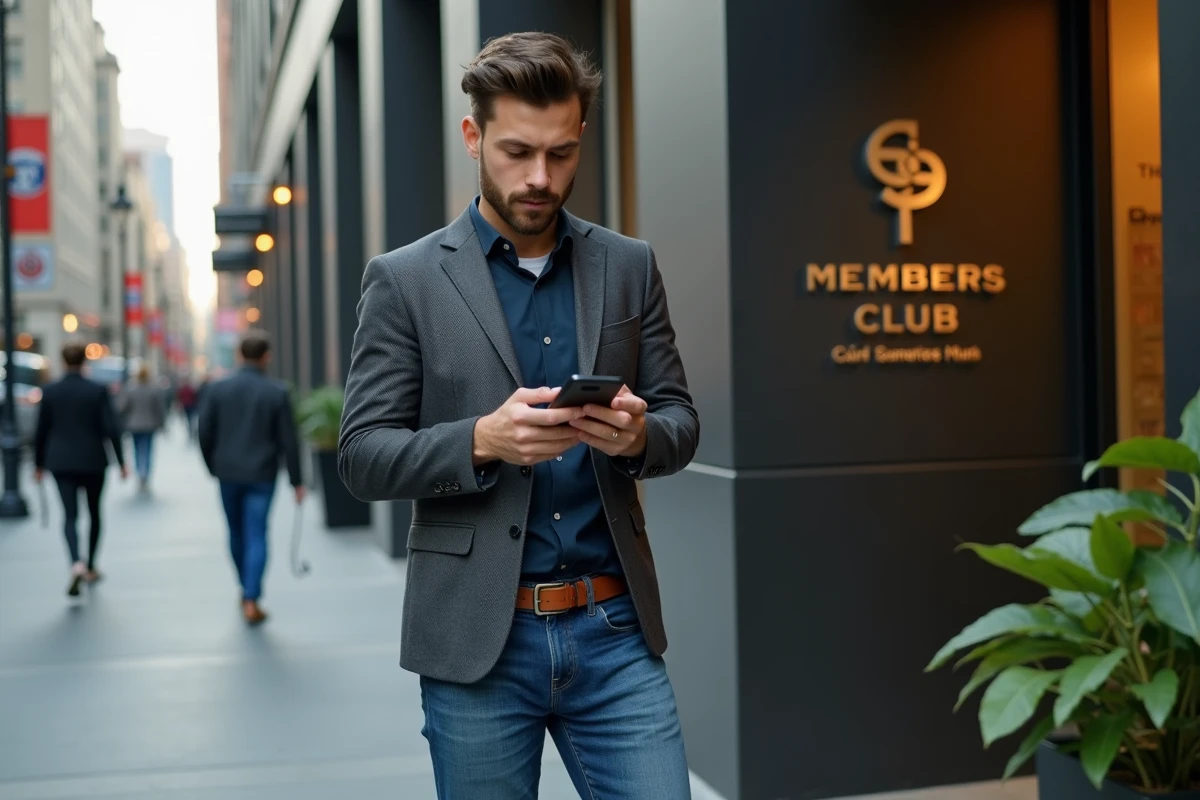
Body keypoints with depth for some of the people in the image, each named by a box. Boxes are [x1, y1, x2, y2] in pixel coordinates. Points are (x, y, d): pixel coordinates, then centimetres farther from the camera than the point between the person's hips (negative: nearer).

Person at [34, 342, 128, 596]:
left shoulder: (50, 392, -2)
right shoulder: (98, 391, -7)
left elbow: (41, 432, 3)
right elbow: (111, 430, -10)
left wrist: (39, 464, 13)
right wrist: (121, 462, -4)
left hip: (61, 463, 1)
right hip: (93, 461, 0)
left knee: (70, 515, -1)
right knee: (94, 513, 17)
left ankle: (77, 563, -25)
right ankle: (90, 568, 25)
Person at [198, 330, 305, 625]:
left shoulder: (217, 389, -3)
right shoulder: (277, 393, -8)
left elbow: (205, 433, -1)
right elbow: (289, 440, -7)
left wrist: (213, 467, 15)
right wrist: (296, 480, 0)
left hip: (228, 472, 2)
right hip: (262, 474, -2)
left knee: (237, 532, 18)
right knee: (256, 535, 0)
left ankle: (246, 588, 31)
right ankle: (251, 599, -8)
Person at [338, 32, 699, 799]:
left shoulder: (629, 266, 7)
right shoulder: (405, 279, -1)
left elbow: (681, 423, 9)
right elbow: (364, 455, -4)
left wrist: (638, 434, -15)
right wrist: (481, 440, -21)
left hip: (614, 627, 2)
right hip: (477, 638, -2)